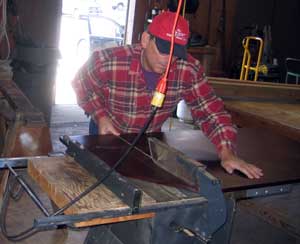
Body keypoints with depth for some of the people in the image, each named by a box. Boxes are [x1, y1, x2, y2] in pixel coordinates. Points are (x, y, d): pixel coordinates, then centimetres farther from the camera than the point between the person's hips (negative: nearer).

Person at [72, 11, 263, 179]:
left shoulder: (189, 70, -25)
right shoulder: (109, 62, -30)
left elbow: (210, 111, -20)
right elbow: (81, 83, -10)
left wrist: (227, 153, -32)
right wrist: (101, 117, -21)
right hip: (107, 135, -2)